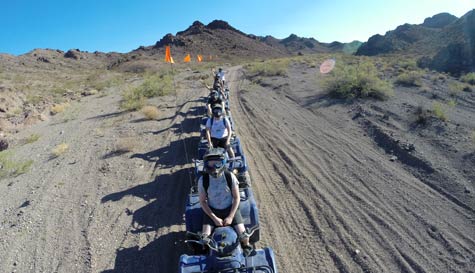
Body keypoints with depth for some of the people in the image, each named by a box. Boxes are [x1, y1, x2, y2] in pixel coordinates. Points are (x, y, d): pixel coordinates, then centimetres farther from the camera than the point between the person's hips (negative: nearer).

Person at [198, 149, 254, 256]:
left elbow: (237, 198, -7)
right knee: (205, 239, -17)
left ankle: (246, 248, 25)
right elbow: (202, 201, -6)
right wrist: (214, 218, -13)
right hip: (211, 211, 1)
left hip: (230, 208, 0)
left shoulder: (230, 177, -17)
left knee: (244, 236, -12)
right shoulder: (203, 180, -17)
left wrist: (230, 217, -14)